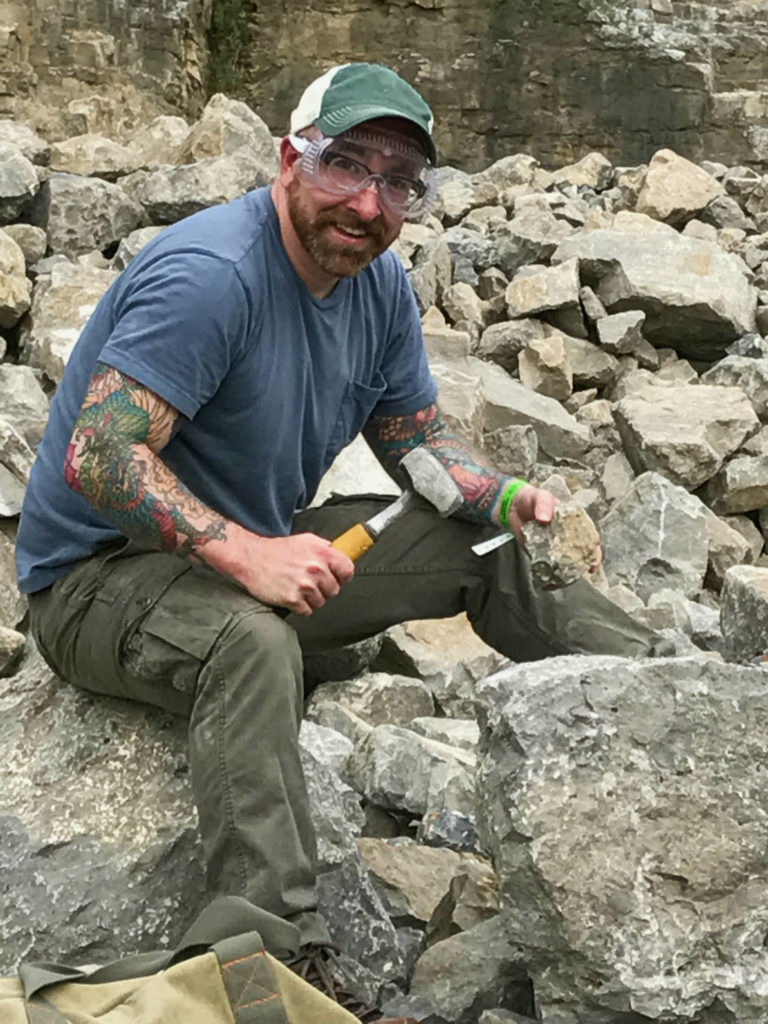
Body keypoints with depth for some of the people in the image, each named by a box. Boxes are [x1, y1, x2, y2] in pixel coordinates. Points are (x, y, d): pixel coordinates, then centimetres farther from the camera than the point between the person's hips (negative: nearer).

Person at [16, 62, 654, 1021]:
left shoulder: (381, 284, 1)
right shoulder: (211, 273, -26)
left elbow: (420, 438, 11)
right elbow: (94, 458, -31)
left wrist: (515, 500, -9)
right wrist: (247, 555, -41)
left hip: (266, 545, 8)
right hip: (99, 574, -8)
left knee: (497, 547, 6)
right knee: (252, 642, -41)